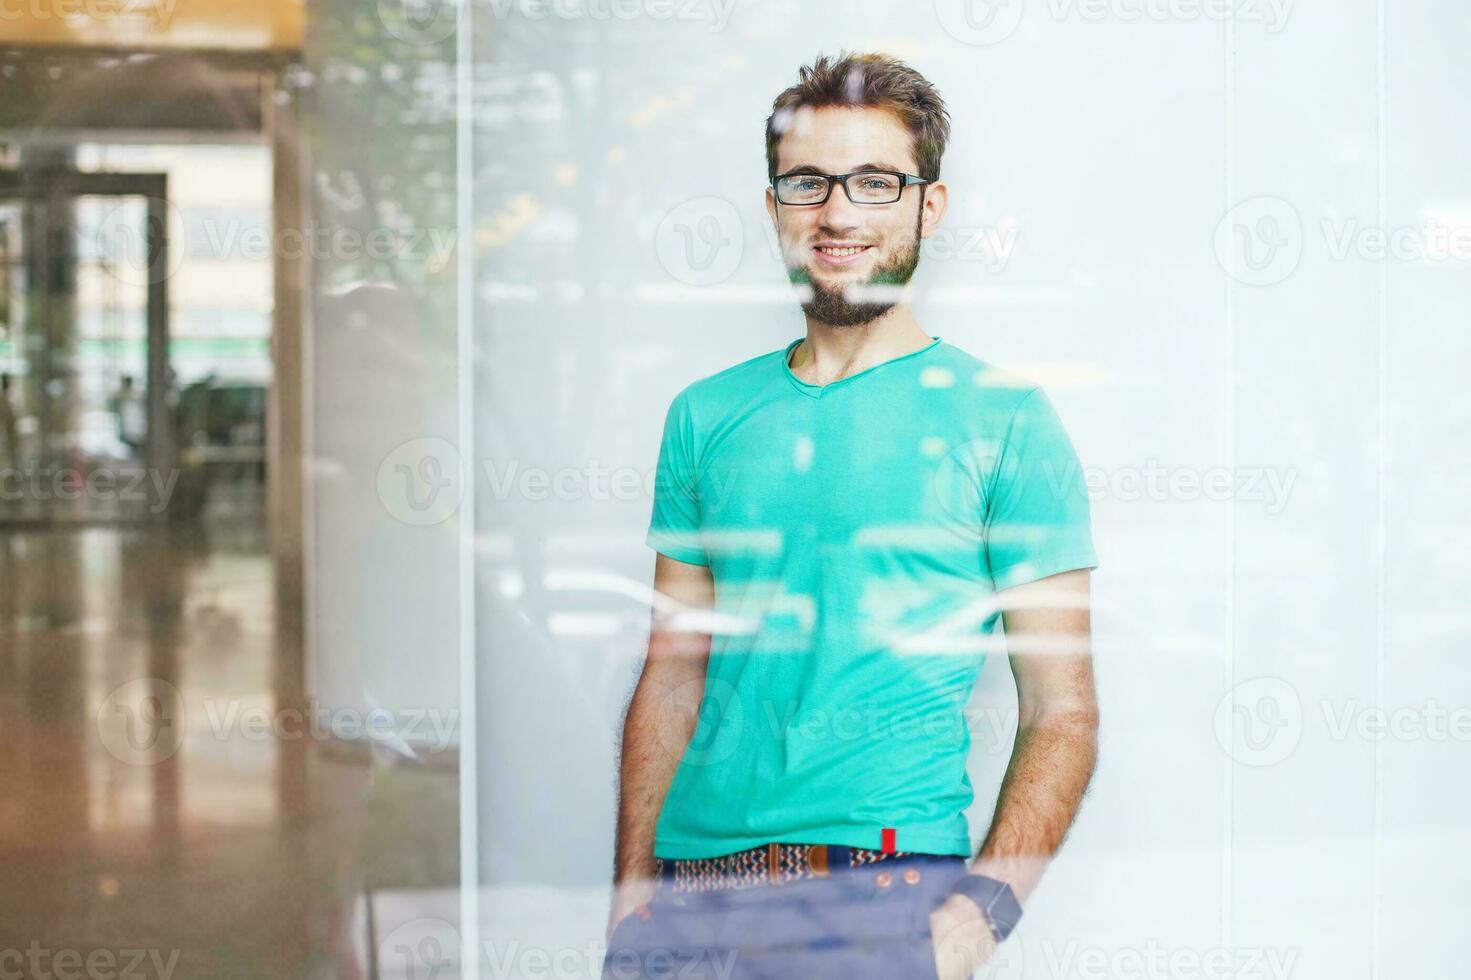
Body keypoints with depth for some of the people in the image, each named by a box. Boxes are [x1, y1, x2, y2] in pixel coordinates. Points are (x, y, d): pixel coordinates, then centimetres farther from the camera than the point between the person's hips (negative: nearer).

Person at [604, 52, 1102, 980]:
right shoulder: (707, 415, 10)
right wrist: (631, 895, 6)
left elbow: (1063, 711, -5)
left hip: (889, 887, -3)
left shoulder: (1004, 417, -1)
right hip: (694, 884, 4)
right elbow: (673, 672, 12)